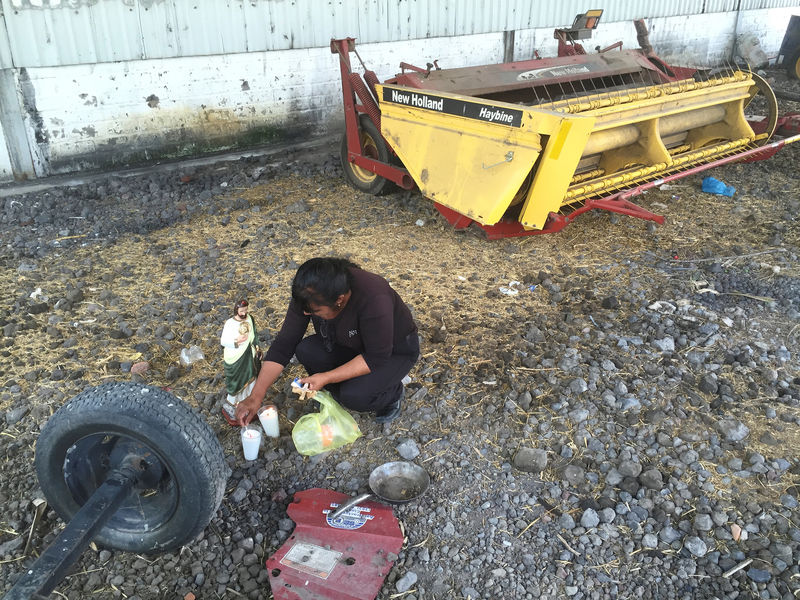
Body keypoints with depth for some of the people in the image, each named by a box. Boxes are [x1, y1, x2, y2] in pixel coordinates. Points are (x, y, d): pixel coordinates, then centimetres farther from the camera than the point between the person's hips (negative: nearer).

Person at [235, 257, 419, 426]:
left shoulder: (374, 300, -38)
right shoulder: (308, 295, -21)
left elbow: (377, 358, -30)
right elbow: (283, 344, -17)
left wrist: (326, 378, -34)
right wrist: (255, 397, -20)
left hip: (394, 351, -5)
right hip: (350, 345, 5)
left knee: (355, 395, -29)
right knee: (305, 350, -20)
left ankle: (393, 393, 4)